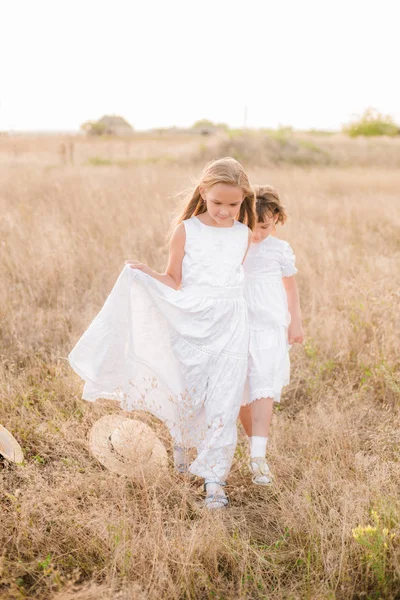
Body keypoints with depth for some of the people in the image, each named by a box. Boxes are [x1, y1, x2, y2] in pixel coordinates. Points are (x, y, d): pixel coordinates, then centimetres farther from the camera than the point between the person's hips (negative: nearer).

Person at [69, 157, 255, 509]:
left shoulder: (244, 236, 5)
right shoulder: (186, 231, -3)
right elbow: (174, 281, 2)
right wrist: (146, 274, -14)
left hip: (229, 327, 1)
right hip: (189, 324, -1)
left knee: (224, 401, -6)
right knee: (187, 393, 9)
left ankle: (214, 477, 2)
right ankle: (182, 440, 43)